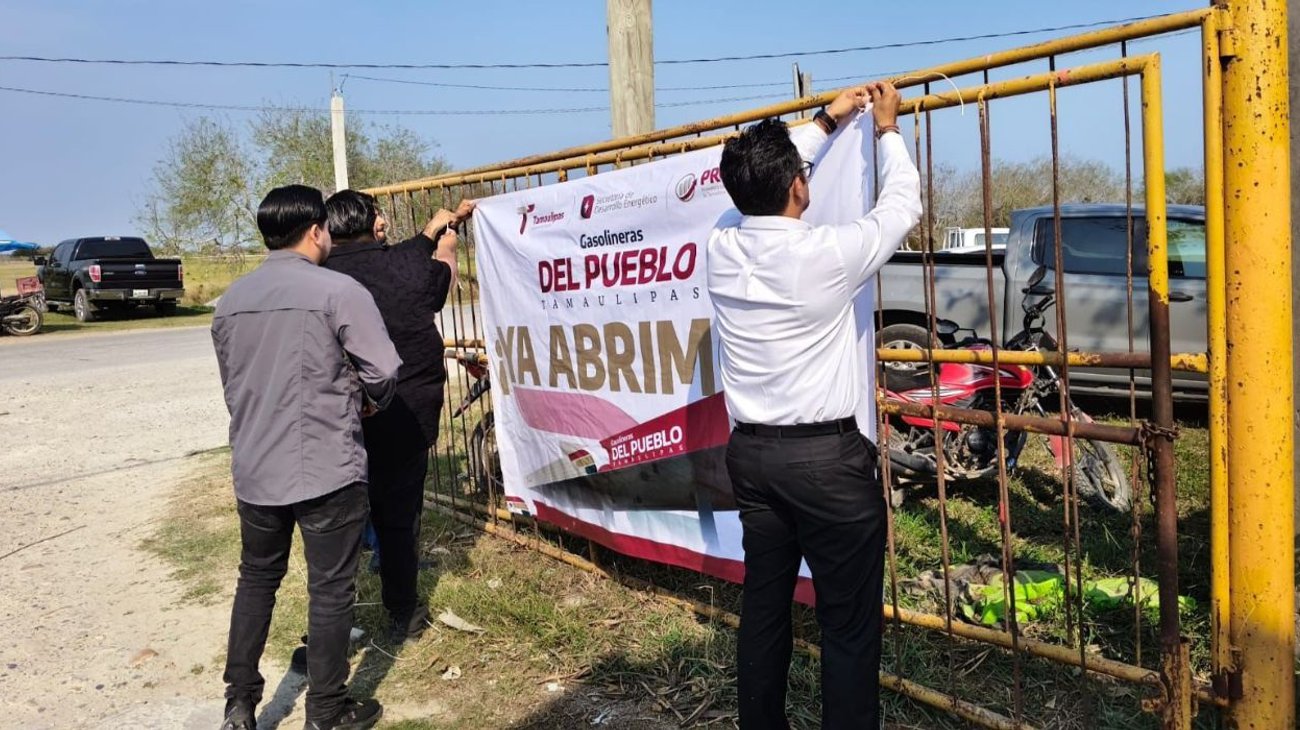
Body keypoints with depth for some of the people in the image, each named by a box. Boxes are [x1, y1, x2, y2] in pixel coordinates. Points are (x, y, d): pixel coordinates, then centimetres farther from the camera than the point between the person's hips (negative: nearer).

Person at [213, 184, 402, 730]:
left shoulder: (230, 301, 7)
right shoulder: (339, 291, -12)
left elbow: (233, 383, 14)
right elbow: (383, 372, -13)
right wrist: (368, 403, 8)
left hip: (254, 469, 6)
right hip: (326, 470, -5)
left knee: (256, 578, 21)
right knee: (330, 588, 7)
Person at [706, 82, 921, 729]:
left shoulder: (722, 245, -2)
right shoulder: (827, 253, -16)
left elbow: (759, 187, 18)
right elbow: (902, 205, 2)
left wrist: (826, 121, 24)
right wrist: (887, 129, 17)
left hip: (752, 452, 6)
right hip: (827, 456, -6)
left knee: (763, 607, 16)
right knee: (849, 622, 4)